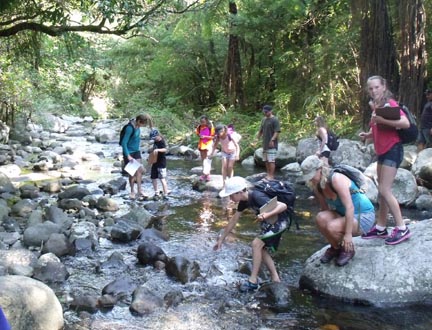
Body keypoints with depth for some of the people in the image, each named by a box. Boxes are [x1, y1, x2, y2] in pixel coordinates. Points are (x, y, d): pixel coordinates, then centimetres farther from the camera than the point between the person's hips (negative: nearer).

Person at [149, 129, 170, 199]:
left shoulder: (161, 142, -17)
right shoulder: (155, 141, 8)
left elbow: (165, 149, -38)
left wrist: (157, 150, -52)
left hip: (161, 163, -9)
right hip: (155, 162, 9)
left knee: (162, 179, -11)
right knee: (153, 178, 12)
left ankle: (165, 194, -7)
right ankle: (156, 193, 24)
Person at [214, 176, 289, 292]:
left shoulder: (257, 197, -31)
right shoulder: (244, 200, -4)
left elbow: (283, 206, -34)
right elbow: (234, 220, 7)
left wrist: (267, 215, -48)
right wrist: (221, 239, 11)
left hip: (279, 221, -9)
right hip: (269, 222, 9)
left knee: (256, 244, -15)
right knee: (262, 250, 9)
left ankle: (253, 281, -9)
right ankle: (276, 280, 16)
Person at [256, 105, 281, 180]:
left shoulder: (275, 120, -8)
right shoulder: (264, 119, 16)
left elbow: (277, 131, -15)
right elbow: (261, 131, 23)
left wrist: (272, 140, -23)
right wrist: (257, 137, 13)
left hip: (271, 145, -8)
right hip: (265, 144, 8)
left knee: (271, 160, -7)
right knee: (266, 160, 11)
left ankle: (271, 176, -4)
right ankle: (268, 175, 20)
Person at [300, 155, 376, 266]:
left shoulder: (336, 179, -25)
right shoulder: (317, 187, -3)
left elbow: (350, 207, -29)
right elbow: (325, 209, 9)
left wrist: (348, 234, -30)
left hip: (364, 216, -7)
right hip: (344, 215, 7)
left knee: (332, 227, -31)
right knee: (321, 217, -22)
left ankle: (348, 249, 1)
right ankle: (335, 247, 4)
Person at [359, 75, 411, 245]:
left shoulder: (390, 103, -11)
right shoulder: (375, 106, 13)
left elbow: (406, 123, -23)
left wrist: (382, 119, -29)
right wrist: (367, 134, 2)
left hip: (392, 150, -9)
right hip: (382, 151, 9)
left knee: (385, 190, -12)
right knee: (382, 191, 11)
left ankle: (402, 228, -6)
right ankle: (381, 228, 19)